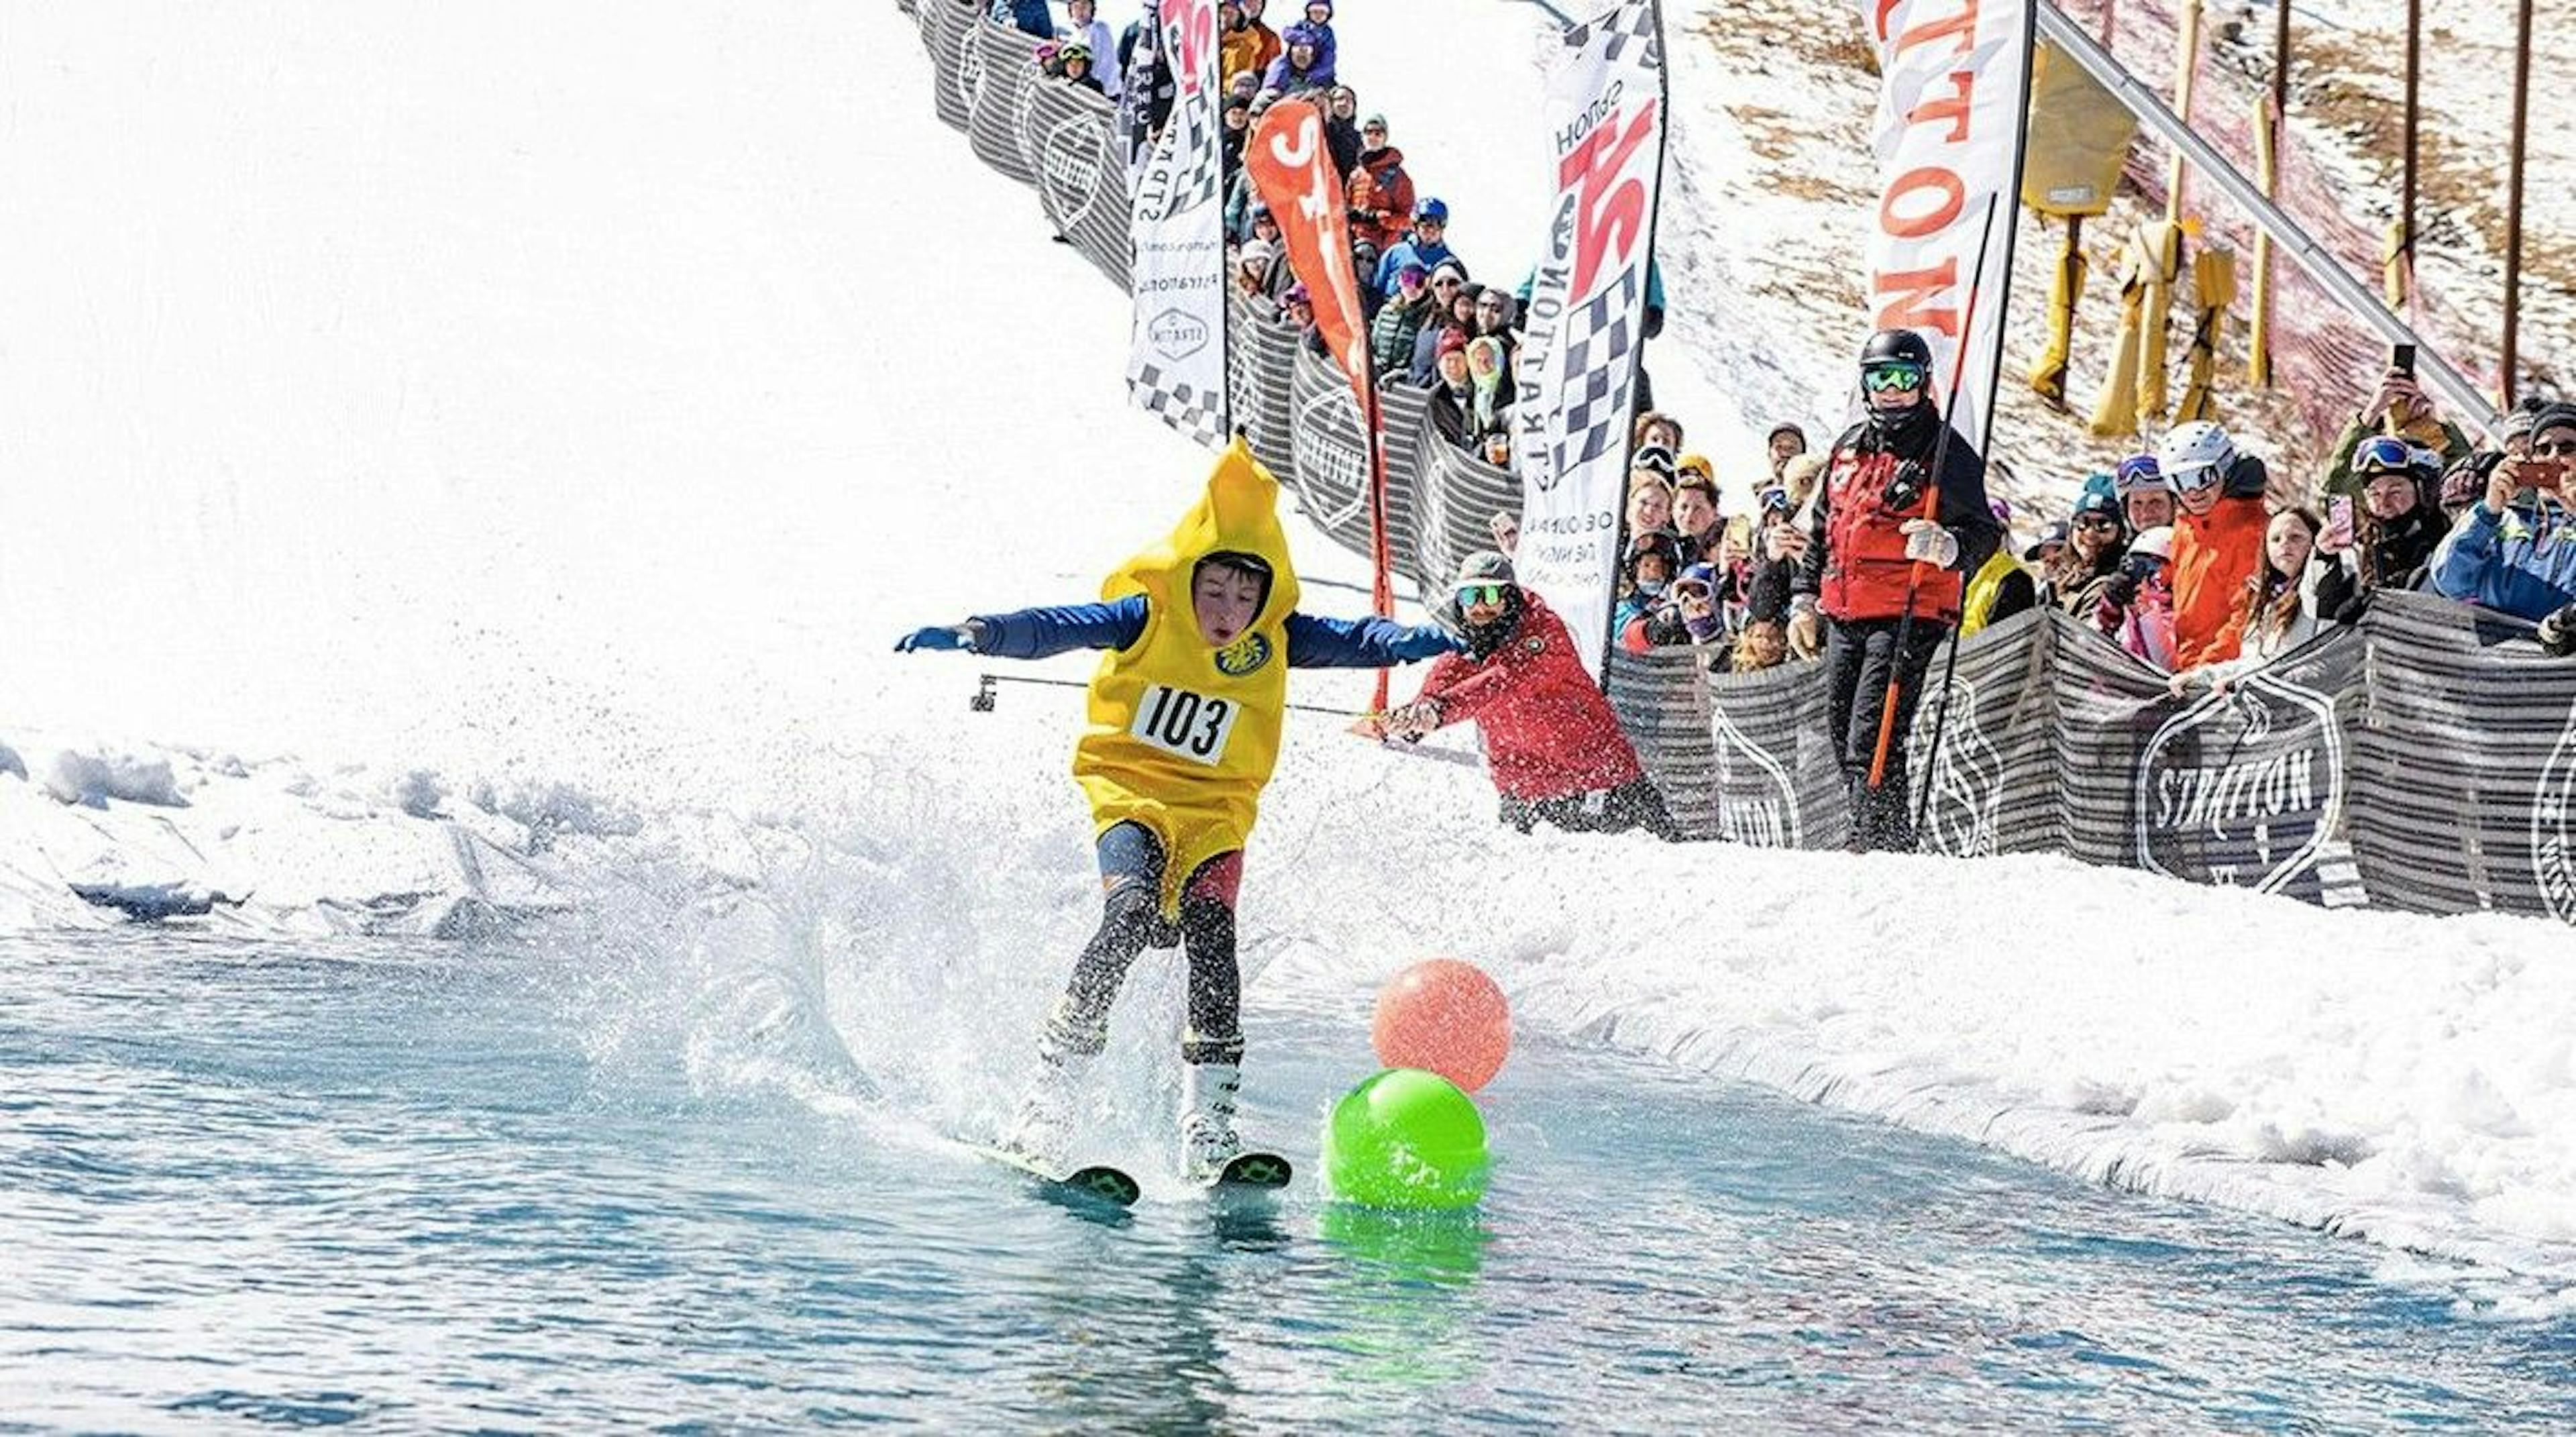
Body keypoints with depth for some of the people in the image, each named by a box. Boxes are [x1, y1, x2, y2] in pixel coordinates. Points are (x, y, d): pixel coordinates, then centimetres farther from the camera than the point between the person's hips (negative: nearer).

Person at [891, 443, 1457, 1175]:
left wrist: (1418, 641, -30)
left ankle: (1207, 1122, -13)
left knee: (1210, 933, -17)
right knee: (1134, 912, -25)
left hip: (1216, 809, 3)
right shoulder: (1146, 616, -10)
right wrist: (977, 634, -33)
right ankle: (1051, 1092, -23)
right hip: (1130, 788, -2)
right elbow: (1055, 627, -17)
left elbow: (1353, 640, -10)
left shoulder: (1275, 640, -3)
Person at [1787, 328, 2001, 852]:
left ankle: (1882, 846, -15)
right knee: (1843, 739, 11)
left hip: (1908, 617, -7)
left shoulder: (1945, 451, -4)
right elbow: (1822, 526, 26)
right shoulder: (1850, 446, 15)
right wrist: (1806, 597, 20)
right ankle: (1874, 840, 22)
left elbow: (1984, 534, -11)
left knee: (1870, 741, -17)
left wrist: (1947, 546, -33)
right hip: (1843, 617, 7)